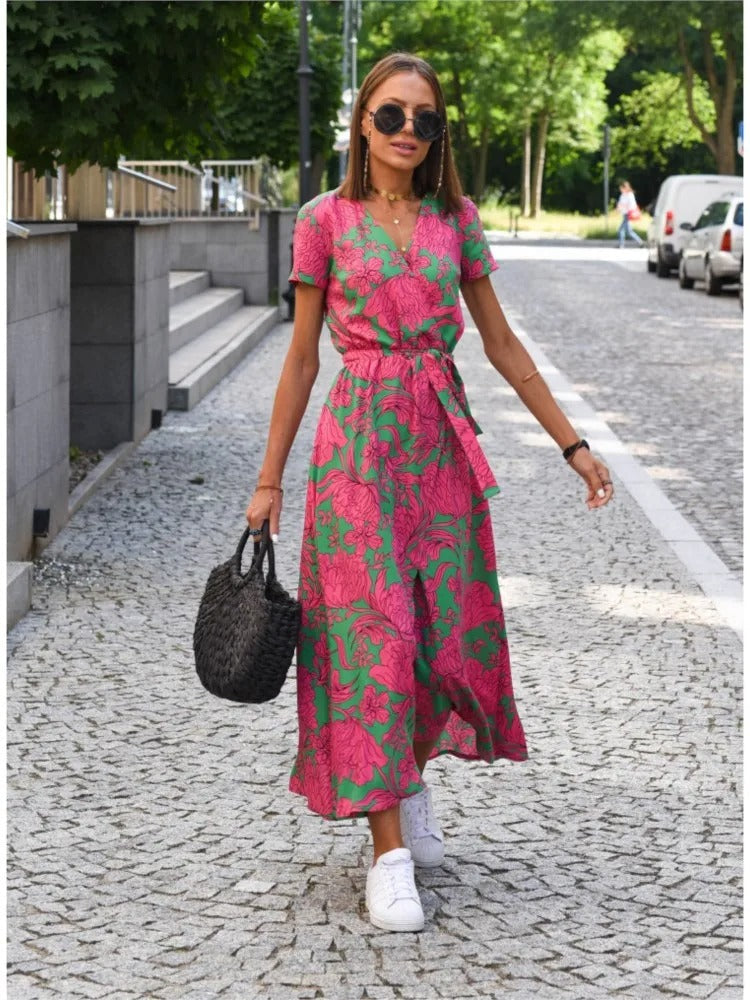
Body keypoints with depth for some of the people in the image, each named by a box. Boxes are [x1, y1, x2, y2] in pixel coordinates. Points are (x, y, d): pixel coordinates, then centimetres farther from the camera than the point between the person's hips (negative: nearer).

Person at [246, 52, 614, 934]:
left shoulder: (456, 221, 7)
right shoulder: (326, 221, 0)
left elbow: (502, 345, 13)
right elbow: (302, 357, 3)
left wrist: (571, 443, 11)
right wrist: (269, 479, 3)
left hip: (442, 441, 3)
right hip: (359, 440, -3)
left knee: (449, 627, 6)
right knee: (374, 631, -6)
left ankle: (412, 777, 33)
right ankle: (389, 851, -2)